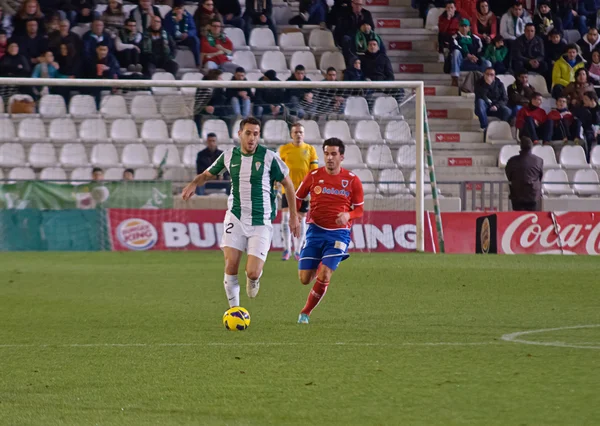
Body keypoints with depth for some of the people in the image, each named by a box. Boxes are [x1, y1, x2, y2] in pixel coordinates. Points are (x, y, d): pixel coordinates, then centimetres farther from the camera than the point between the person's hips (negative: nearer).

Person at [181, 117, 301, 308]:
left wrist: (293, 216, 3)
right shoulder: (229, 156, 1)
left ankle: (253, 279, 28)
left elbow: (287, 183, 3)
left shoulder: (269, 157, -8)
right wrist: (194, 183, -7)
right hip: (235, 217, 2)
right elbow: (209, 174, 16)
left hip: (261, 222, -2)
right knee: (231, 265, -11)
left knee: (252, 273, -10)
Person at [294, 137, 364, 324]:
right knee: (304, 279, -2)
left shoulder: (352, 180, -1)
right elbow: (297, 198, 12)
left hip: (338, 234, -1)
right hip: (316, 231, 1)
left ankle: (306, 313, 6)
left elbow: (359, 210, 5)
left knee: (324, 277, -15)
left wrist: (348, 215, -17)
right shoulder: (314, 176, 0)